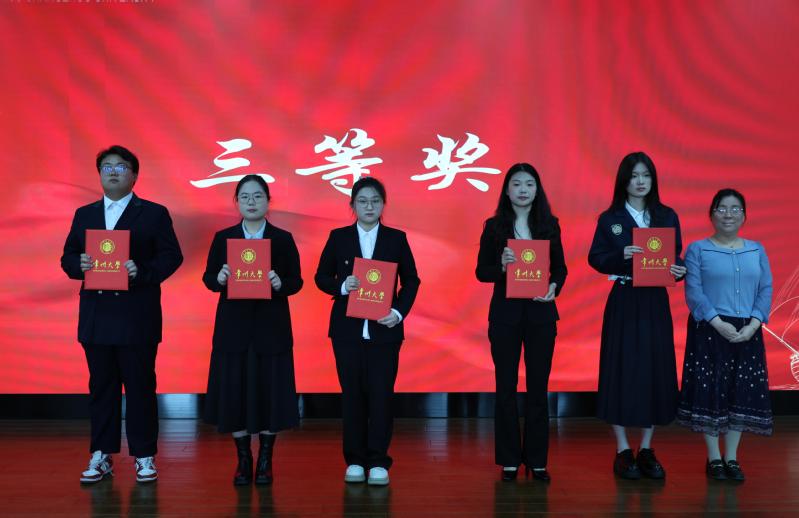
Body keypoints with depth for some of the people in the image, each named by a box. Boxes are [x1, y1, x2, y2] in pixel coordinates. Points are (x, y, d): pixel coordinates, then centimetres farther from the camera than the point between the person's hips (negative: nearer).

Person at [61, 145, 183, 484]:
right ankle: (101, 456, 17)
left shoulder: (154, 213, 3)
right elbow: (67, 257, 12)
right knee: (101, 386, 9)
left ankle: (144, 455, 11)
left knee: (140, 386, 2)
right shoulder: (83, 215, 15)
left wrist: (143, 271, -20)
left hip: (137, 317, -3)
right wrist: (79, 265, -10)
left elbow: (171, 256, -4)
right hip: (96, 316, 4)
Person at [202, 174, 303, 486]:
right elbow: (207, 278, 4)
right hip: (234, 325, 1)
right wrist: (219, 278, -18)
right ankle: (243, 460, 16)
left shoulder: (283, 239, 2)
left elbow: (296, 282, 1)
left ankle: (265, 460, 16)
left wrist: (280, 283, -20)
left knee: (269, 389, 2)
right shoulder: (223, 238, 4)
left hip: (271, 326, -1)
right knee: (234, 390, 2)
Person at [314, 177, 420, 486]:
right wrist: (342, 286, -13)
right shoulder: (338, 237, 6)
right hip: (347, 329, 1)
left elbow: (411, 280, 6)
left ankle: (378, 462, 4)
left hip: (384, 329, 0)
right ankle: (355, 460, 14)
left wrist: (399, 312, -8)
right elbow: (321, 277, 7)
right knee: (352, 393, 4)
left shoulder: (397, 238, 5)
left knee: (381, 394, -3)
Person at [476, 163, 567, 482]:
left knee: (538, 386, 5)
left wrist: (555, 287, -12)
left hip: (541, 312, 1)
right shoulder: (494, 226, 1)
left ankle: (537, 459, 15)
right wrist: (501, 267, -20)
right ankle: (509, 460, 13)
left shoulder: (549, 224, 5)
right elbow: (481, 272, 0)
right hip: (505, 312, -1)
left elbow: (560, 267, 8)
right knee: (506, 386, 4)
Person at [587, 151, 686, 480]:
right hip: (623, 302, -3)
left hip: (656, 303, 3)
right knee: (622, 368, -2)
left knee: (655, 369, 4)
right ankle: (623, 451, 8)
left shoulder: (667, 217, 8)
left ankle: (646, 450, 16)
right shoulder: (610, 219, 0)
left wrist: (679, 270, -13)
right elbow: (595, 258, -4)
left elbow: (677, 256, 8)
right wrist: (621, 256, -21)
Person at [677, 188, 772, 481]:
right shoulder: (698, 249, -1)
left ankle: (732, 458, 18)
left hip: (746, 333, 3)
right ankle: (714, 458, 13)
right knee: (710, 391, 0)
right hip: (709, 331, -3)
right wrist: (719, 324, -18)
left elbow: (766, 290, 4)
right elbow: (693, 292, -9)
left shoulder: (756, 250, 9)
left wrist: (752, 325, -11)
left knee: (741, 392, 6)